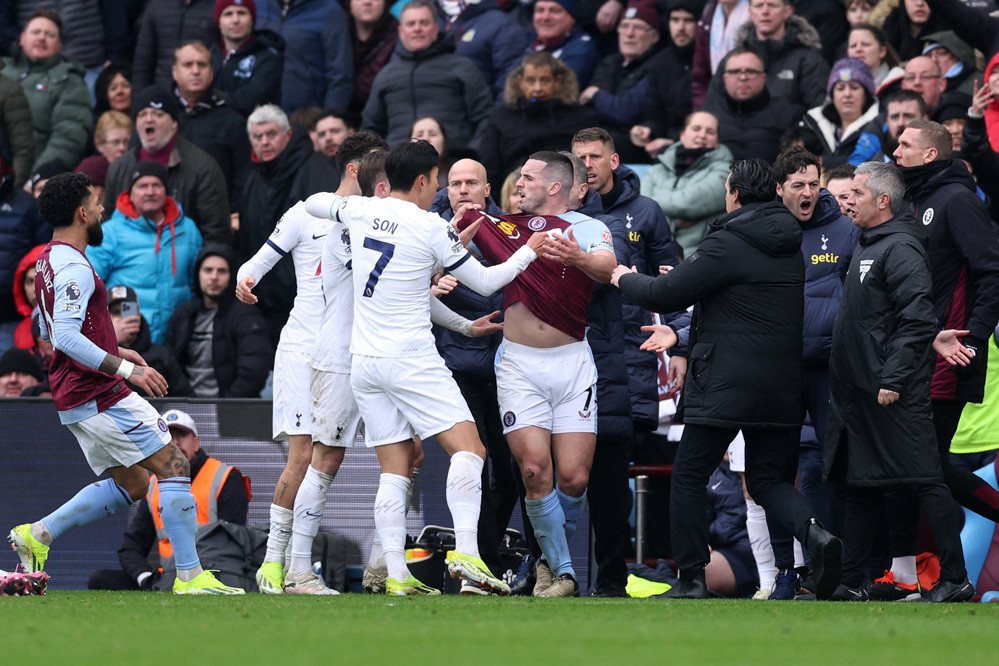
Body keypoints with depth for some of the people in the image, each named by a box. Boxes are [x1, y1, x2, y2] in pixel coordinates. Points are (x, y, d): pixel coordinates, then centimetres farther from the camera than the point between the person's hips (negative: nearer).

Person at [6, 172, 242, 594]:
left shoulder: (49, 261, 15)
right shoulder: (74, 268, -17)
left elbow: (50, 332, 26)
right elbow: (65, 337, -26)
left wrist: (113, 352, 25)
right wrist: (126, 369, -27)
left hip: (75, 399, 10)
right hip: (100, 396, -10)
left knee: (131, 483, 16)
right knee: (173, 466, -7)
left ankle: (37, 535, 12)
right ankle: (189, 575, -9)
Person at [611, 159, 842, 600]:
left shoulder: (727, 245, -12)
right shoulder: (795, 245, 11)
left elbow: (667, 295, -9)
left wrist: (625, 280, 11)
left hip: (725, 385, -6)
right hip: (782, 387, 6)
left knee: (688, 477, 5)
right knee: (768, 479, 12)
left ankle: (691, 579, 2)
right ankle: (813, 534, -16)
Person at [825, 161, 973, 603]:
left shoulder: (900, 248, -13)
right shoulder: (867, 245, 17)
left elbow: (918, 321, -21)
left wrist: (893, 378, -22)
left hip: (895, 399, -10)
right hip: (856, 392, 10)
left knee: (923, 482, -7)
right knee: (859, 484, 12)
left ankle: (955, 579, -5)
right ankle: (850, 582, 17)